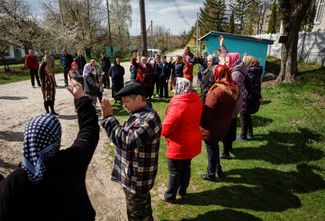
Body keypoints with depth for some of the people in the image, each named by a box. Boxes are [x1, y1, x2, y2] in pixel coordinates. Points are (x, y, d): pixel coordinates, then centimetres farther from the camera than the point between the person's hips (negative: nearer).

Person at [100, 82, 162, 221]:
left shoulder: (149, 119, -29)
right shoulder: (139, 114, 4)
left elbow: (126, 141, -36)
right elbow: (126, 135, 12)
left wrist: (108, 118, -30)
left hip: (137, 178, -9)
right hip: (135, 175, 9)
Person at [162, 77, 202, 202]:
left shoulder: (178, 104, -27)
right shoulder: (196, 100, -2)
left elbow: (167, 126, -23)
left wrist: (162, 131, -3)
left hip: (179, 145, -7)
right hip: (192, 142, 8)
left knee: (174, 171, 11)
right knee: (186, 167, 22)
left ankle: (170, 196, 28)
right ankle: (183, 191, 40)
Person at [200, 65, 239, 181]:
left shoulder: (216, 91, -28)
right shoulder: (234, 89, -5)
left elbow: (207, 112, -21)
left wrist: (200, 123, -8)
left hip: (212, 128, -7)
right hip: (223, 126, 7)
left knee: (211, 150, 11)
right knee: (215, 147, 26)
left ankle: (211, 174, 28)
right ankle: (218, 170, 41)